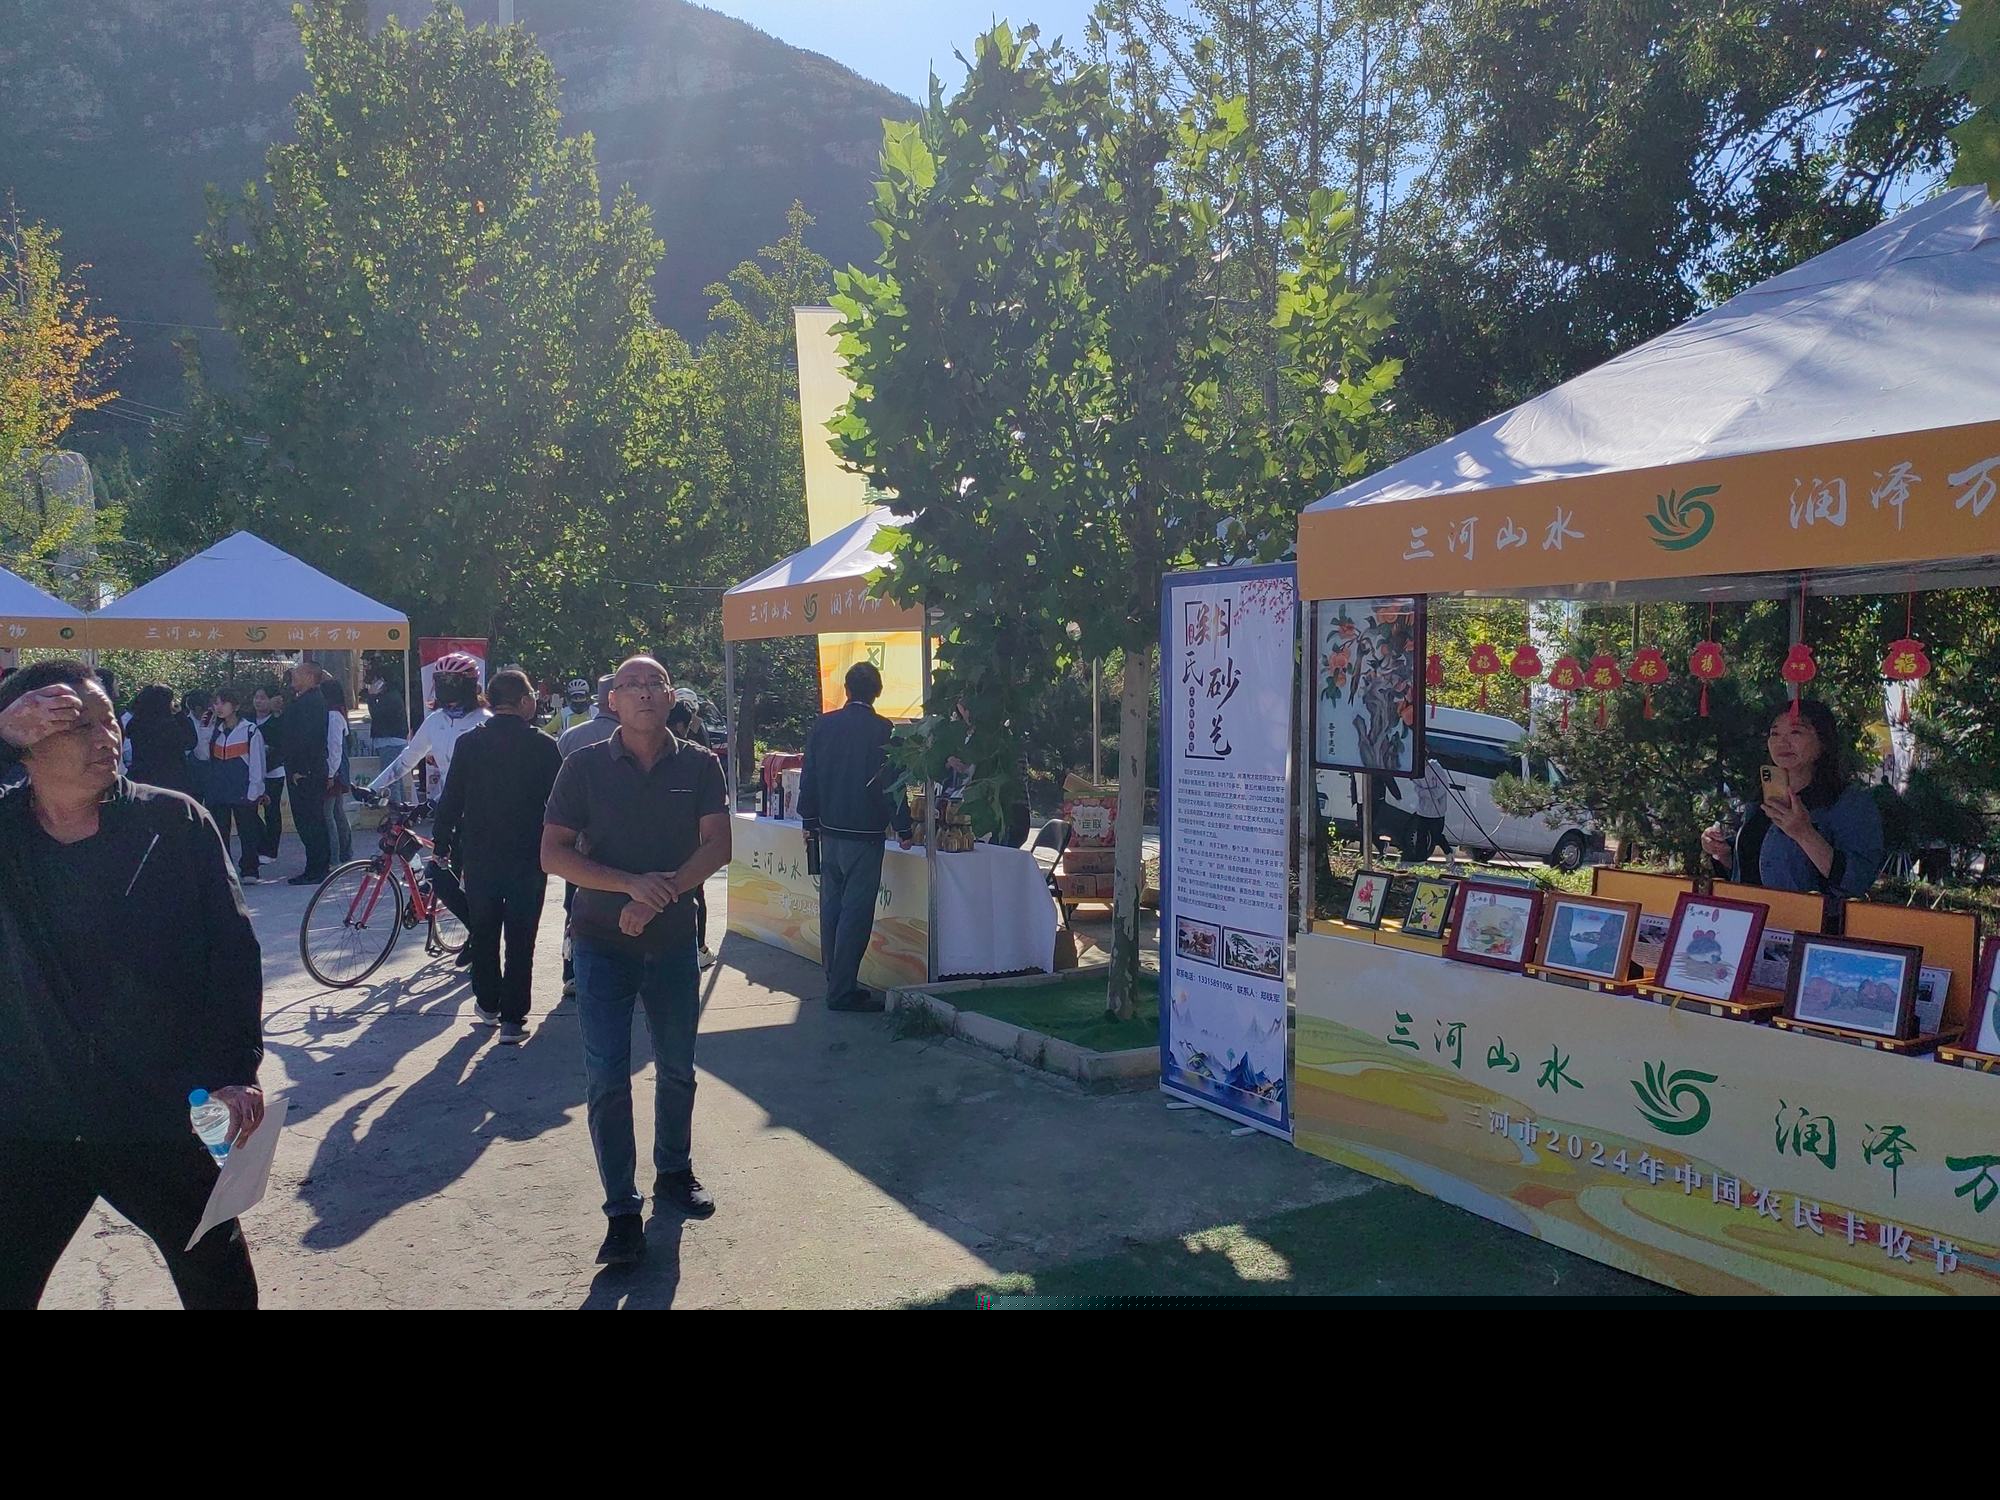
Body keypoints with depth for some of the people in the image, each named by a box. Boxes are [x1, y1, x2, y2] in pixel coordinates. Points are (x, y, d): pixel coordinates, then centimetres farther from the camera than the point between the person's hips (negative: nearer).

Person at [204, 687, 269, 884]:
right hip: (218, 792, 5)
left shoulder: (250, 730, -4)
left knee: (247, 833, 0)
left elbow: (256, 763, -4)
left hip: (243, 792, -5)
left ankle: (249, 871, 7)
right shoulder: (214, 730, 12)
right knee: (219, 833, 6)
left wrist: (254, 793, -8)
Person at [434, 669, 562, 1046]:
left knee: (483, 933, 19)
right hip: (528, 859, -2)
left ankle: (488, 1003, 32)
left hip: (479, 857, 2)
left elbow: (450, 800, -1)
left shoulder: (469, 744, -3)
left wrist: (443, 842, 10)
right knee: (520, 939, 4)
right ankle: (513, 1020, 4)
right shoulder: (543, 746, -8)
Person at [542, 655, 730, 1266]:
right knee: (607, 1079, -3)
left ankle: (674, 1173, 35)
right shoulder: (585, 766, -4)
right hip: (603, 943, -2)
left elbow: (717, 845, -8)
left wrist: (661, 892, -22)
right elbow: (553, 853, -9)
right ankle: (621, 1210, 7)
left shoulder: (698, 765, -1)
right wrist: (630, 885, -22)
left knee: (677, 1069, 15)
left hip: (673, 940, 2)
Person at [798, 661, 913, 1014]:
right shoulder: (881, 729, -11)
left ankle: (836, 981, 22)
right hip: (864, 833, -6)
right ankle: (842, 990, -2)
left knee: (831, 907, 14)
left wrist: (810, 820, 19)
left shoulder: (824, 724, 3)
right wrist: (903, 830, -2)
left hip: (829, 831, 6)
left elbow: (809, 776, 8)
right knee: (856, 912, -2)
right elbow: (890, 783, -10)